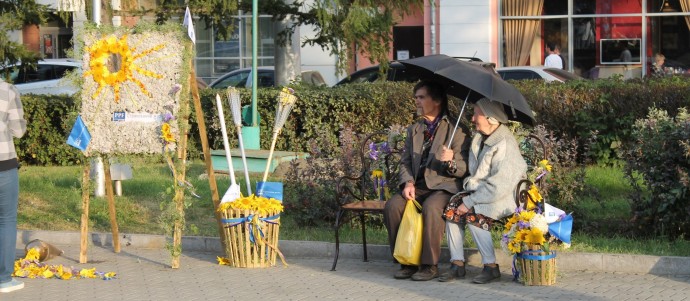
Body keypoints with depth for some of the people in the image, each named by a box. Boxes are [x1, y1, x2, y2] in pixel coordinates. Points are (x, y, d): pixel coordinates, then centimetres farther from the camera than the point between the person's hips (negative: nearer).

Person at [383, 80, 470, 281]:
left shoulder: (456, 129, 0)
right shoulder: (414, 130, 18)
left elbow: (464, 170, -4)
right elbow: (405, 161, 16)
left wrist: (450, 162, -27)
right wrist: (408, 183, -4)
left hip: (444, 186, -5)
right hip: (418, 187, 5)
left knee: (430, 208, -36)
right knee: (392, 206, -23)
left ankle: (430, 266, -24)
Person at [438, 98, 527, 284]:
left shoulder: (506, 145, -20)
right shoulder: (479, 138, 9)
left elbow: (498, 187, -24)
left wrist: (470, 202, -22)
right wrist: (470, 186, 2)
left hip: (503, 197, -8)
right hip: (479, 190, 8)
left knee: (472, 215, -30)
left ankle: (491, 267, -16)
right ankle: (457, 264, -12)